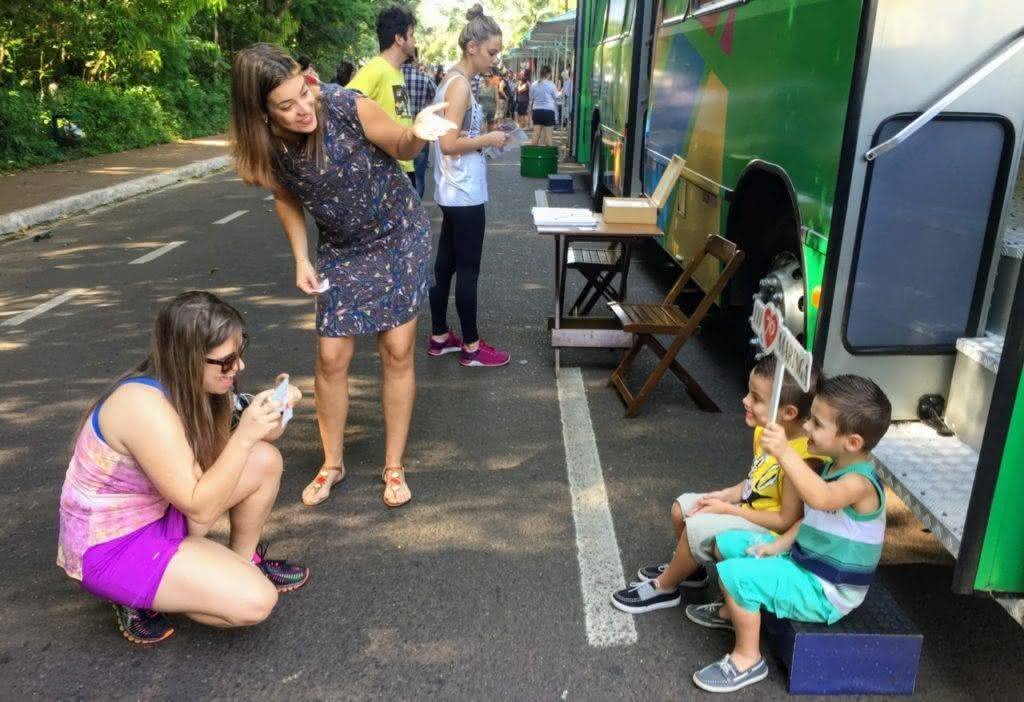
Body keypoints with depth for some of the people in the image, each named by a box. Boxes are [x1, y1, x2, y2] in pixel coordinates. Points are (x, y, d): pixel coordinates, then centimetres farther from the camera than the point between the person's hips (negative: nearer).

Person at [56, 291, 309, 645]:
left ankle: (243, 564, 15)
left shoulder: (186, 386, -5)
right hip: (111, 546, -8)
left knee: (265, 460, -3)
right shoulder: (146, 406, -32)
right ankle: (138, 598, 1)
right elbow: (199, 509, -28)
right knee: (255, 601, -20)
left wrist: (269, 417, -15)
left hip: (159, 510, 9)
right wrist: (245, 435, -31)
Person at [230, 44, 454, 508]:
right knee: (331, 358, 2)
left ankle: (394, 467, 17)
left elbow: (401, 148, -9)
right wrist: (301, 260, -6)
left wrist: (418, 133, -32)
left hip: (398, 235, -2)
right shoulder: (266, 145, -16)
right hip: (340, 249, 3)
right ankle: (332, 464, 24)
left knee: (397, 352, 0)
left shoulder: (348, 108, -26)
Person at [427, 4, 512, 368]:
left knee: (445, 264, 14)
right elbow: (449, 144, -23)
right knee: (467, 270, -1)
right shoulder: (460, 83, -16)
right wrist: (489, 139, -12)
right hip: (464, 193, -10)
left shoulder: (451, 80, 14)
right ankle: (471, 347, 9)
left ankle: (439, 336, 24)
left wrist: (483, 136, 10)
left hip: (454, 191, 10)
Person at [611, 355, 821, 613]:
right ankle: (690, 567, 30)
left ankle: (664, 588, 3)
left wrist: (727, 510, -22)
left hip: (768, 529, -9)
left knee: (697, 527, -22)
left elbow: (786, 520, -26)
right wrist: (726, 495, -8)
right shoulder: (766, 430, -7)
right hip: (748, 505, 9)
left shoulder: (798, 458, -33)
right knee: (682, 506, 7)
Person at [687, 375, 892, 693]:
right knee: (726, 543, 13)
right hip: (803, 561, 10)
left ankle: (748, 660, -5)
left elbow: (821, 499, -52)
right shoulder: (834, 466, 3)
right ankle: (734, 611, 36)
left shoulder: (860, 482, -28)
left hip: (824, 591, -10)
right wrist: (779, 544, 4)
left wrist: (785, 452, -61)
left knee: (736, 574, -25)